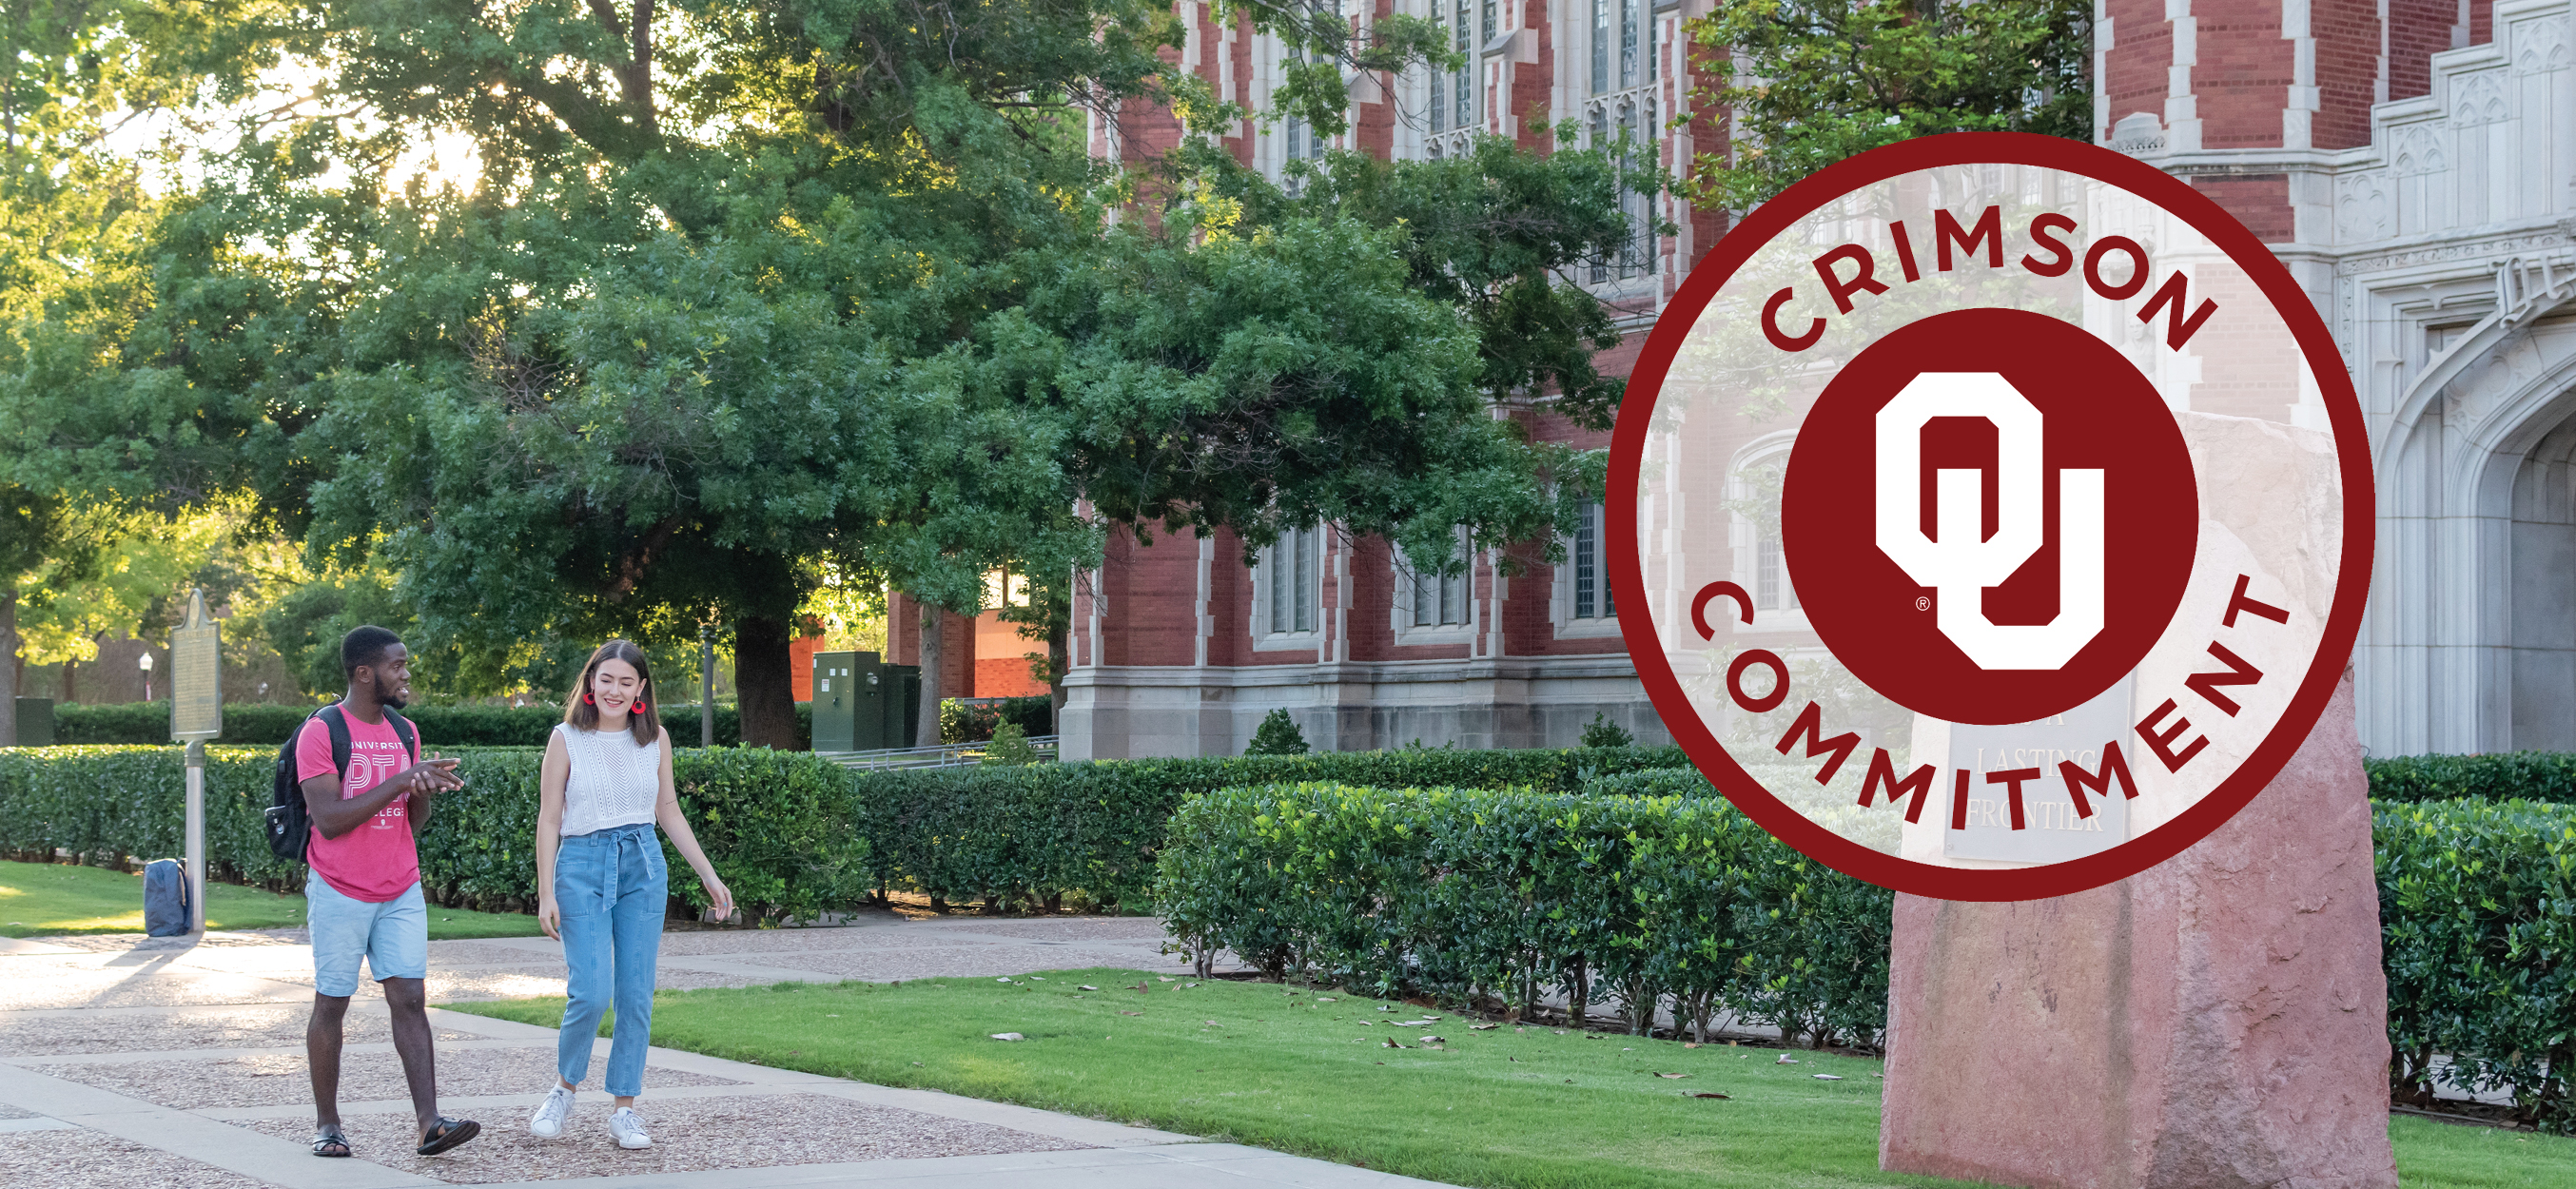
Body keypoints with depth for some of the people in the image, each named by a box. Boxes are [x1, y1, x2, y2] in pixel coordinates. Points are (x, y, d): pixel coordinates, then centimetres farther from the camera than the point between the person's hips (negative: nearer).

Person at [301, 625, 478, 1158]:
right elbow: (329, 819, -17)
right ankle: (327, 1123, 13)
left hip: (401, 893, 5)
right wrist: (398, 781, -20)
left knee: (410, 1000, -5)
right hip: (340, 894, -5)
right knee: (331, 1005, 3)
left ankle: (429, 1124, -13)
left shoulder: (405, 732, 11)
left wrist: (425, 788, -9)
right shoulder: (321, 732, -9)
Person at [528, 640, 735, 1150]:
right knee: (591, 992, -13)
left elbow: (668, 811, 16)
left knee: (636, 994, 2)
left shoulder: (653, 739, 7)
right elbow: (549, 819, -2)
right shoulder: (567, 739, -3)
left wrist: (709, 876, 14)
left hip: (644, 866, 3)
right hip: (582, 866, -3)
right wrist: (546, 893, -7)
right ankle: (564, 1088, 11)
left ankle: (624, 1108, 11)